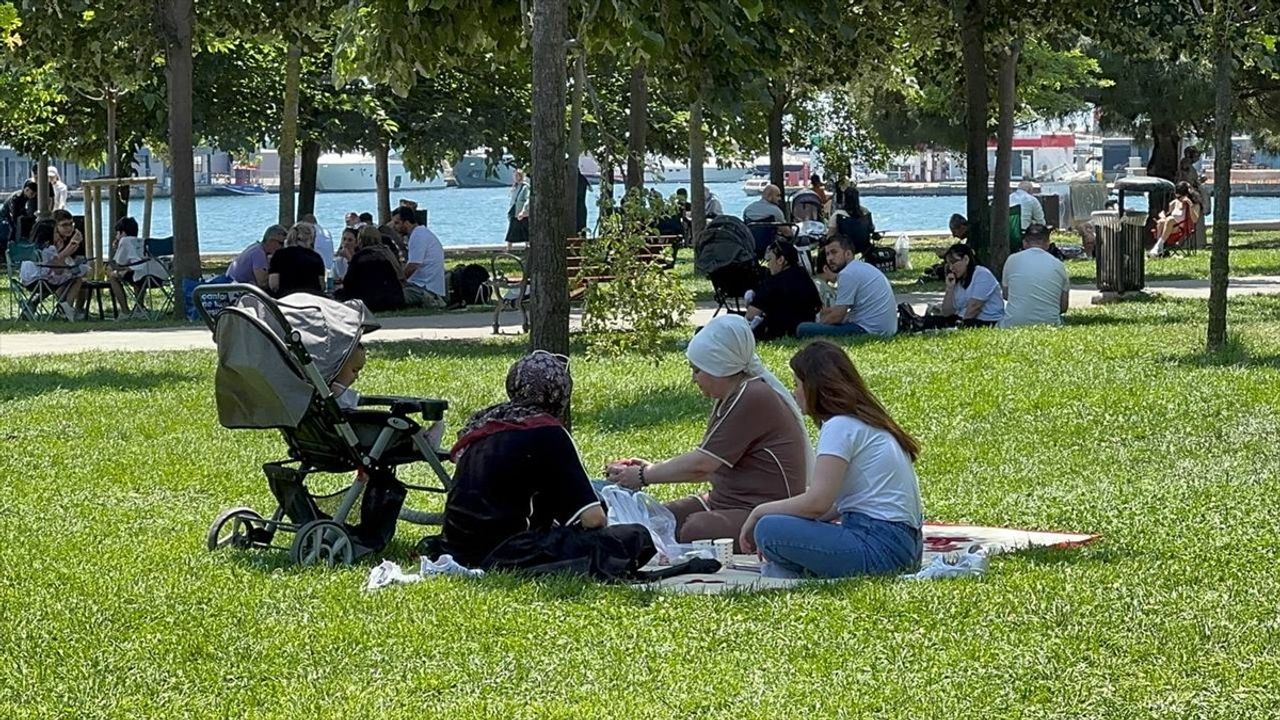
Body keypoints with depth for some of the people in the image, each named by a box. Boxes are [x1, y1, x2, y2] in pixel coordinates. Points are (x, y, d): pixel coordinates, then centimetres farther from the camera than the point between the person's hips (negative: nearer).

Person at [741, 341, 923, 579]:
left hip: (880, 546, -10)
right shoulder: (866, 422, 20)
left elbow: (817, 502, -19)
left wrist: (759, 512, -5)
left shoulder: (840, 426, -10)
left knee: (769, 530, -18)